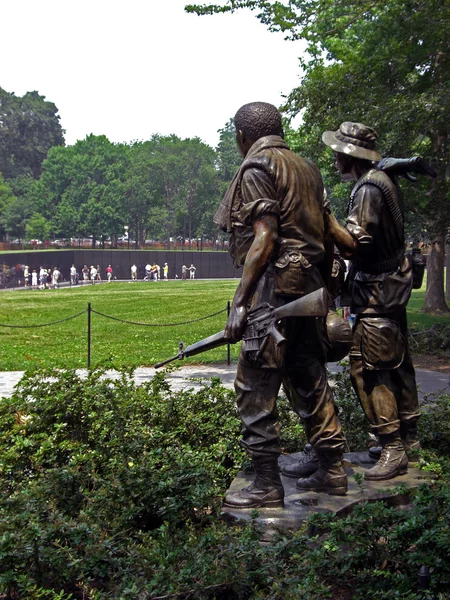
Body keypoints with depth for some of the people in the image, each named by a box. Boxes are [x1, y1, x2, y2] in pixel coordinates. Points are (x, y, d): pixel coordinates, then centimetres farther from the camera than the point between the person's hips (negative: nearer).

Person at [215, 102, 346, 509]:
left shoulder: (257, 169, -7)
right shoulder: (307, 167, 18)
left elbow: (264, 237, -17)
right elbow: (320, 231, 17)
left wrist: (240, 301, -17)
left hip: (274, 288, -9)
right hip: (310, 286, 9)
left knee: (256, 388, -4)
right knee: (310, 380, 15)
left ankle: (267, 484, -1)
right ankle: (332, 471, 21)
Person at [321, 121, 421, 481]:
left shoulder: (368, 189, -19)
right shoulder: (383, 180, 12)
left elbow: (353, 245, -25)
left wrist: (326, 216, -27)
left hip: (376, 291, -10)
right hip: (392, 286, 10)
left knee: (368, 368, -9)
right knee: (396, 363, 16)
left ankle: (393, 448, -7)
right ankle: (408, 436, 26)